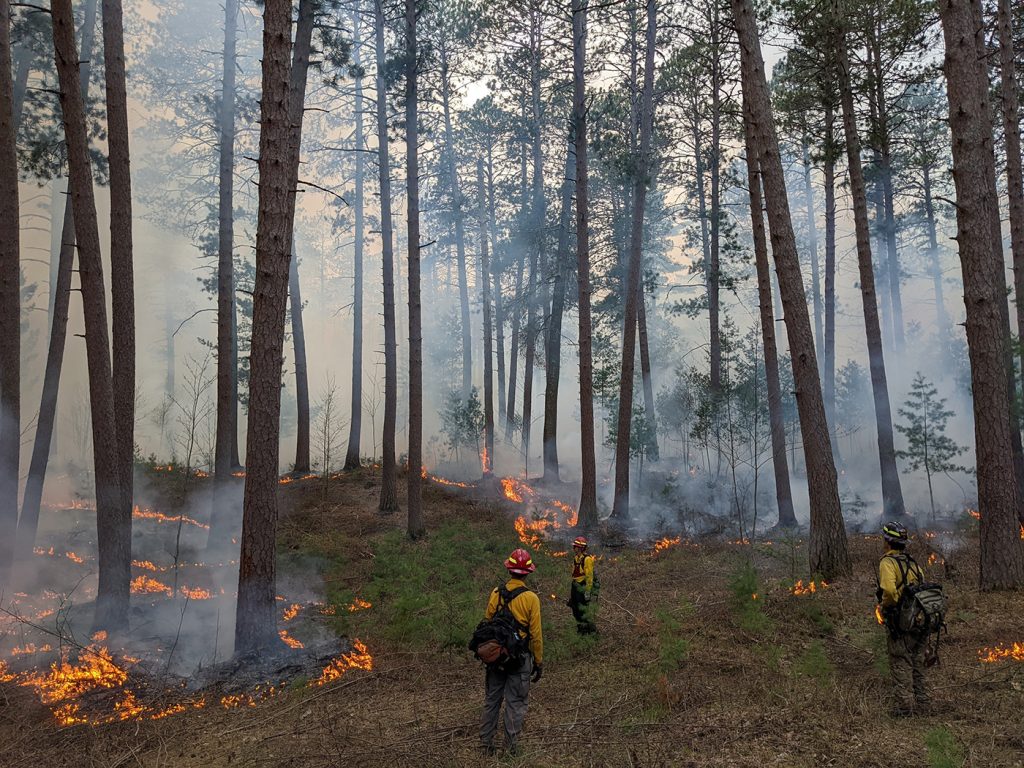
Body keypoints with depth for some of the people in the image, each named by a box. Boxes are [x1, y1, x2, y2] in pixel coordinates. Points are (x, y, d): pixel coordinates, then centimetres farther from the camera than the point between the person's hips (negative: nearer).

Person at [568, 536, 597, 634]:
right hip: (576, 588, 9)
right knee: (576, 610, 14)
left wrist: (588, 592, -20)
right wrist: (571, 590, 19)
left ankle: (592, 631, 4)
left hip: (584, 588, -9)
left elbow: (589, 576, -18)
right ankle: (581, 629, 27)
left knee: (586, 611, -7)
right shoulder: (576, 559, 10)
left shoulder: (587, 559, -17)